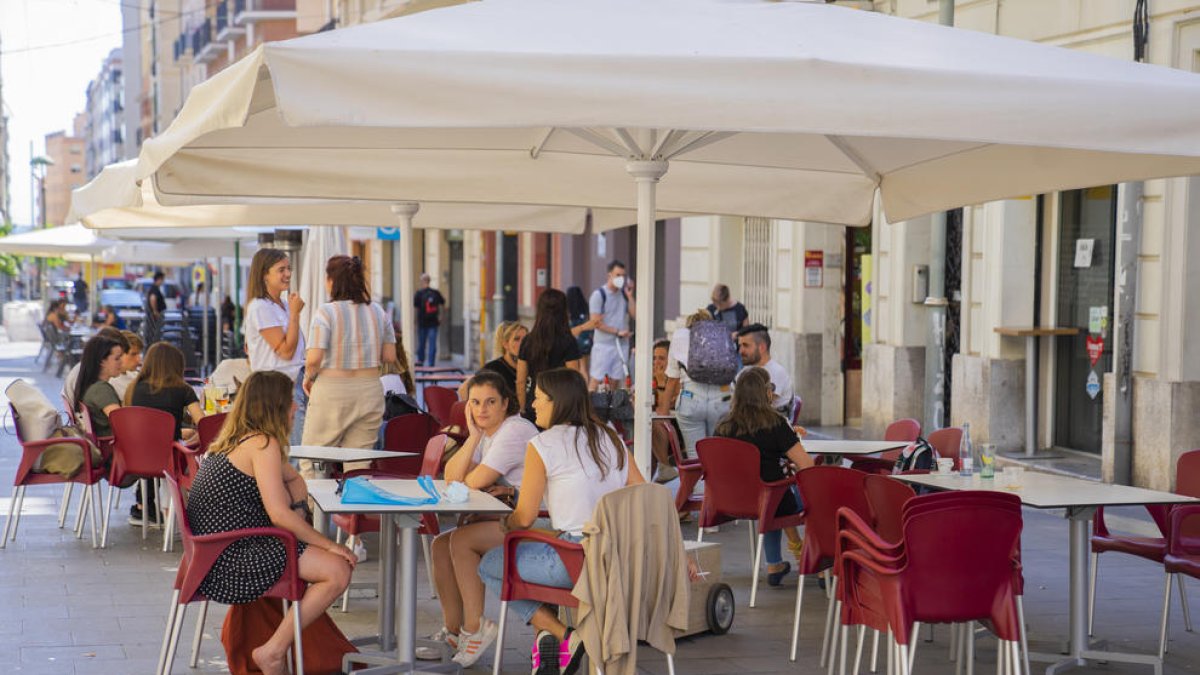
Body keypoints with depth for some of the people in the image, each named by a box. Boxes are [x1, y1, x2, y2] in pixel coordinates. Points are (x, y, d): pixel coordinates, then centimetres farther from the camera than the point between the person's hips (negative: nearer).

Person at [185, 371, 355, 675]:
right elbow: (279, 514, -19)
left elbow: (294, 481, 25)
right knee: (338, 570, -14)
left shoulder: (231, 441, 18)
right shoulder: (263, 444, -12)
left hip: (213, 556, 10)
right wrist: (329, 545, -12)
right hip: (230, 564, -10)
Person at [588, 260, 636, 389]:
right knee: (595, 380, -7)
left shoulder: (624, 293, 9)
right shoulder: (599, 294, -6)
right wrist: (617, 332, -13)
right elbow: (596, 322, -11)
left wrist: (630, 296, -5)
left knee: (615, 381, 6)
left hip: (622, 344, 5)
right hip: (603, 345, -5)